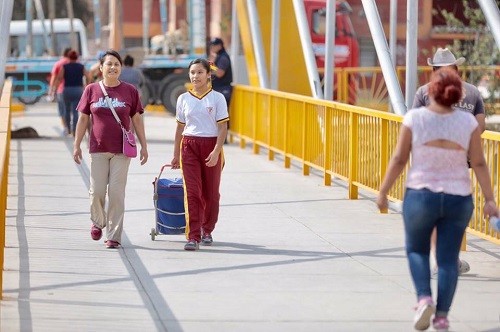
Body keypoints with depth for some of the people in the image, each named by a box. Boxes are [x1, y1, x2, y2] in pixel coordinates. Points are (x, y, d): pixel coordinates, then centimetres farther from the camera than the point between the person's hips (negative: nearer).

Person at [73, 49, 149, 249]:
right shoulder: (91, 90, 4)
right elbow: (83, 119, 8)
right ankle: (98, 222, 27)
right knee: (97, 190, -1)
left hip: (121, 150, -1)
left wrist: (143, 146, 6)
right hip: (98, 149, 1)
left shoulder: (130, 91, 3)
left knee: (116, 192, -4)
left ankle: (114, 236, 2)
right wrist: (76, 145, 5)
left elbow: (137, 120, 8)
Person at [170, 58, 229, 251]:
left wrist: (216, 151, -15)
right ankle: (193, 236, -11)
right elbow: (180, 128, 13)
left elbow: (222, 128, -4)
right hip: (189, 146, 1)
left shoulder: (217, 98, -1)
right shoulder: (184, 99, 7)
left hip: (211, 146, -1)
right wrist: (176, 155, 14)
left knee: (210, 192, 7)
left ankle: (207, 231, 27)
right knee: (192, 192, -8)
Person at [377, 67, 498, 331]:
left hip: (421, 195, -1)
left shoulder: (414, 118, -9)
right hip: (458, 198, 1)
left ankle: (424, 298, -2)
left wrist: (383, 191, 4)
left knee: (416, 249, 19)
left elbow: (399, 159, -6)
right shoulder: (468, 122, -5)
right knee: (448, 258, 10)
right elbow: (479, 163, -6)